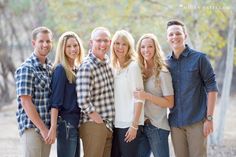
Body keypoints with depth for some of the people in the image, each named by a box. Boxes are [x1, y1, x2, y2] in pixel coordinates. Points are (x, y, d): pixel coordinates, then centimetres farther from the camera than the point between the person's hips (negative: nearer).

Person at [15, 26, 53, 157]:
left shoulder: (51, 68, 13)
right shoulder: (26, 69, -10)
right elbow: (26, 102, -15)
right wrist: (43, 129, -15)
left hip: (47, 127, 7)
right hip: (31, 128, -7)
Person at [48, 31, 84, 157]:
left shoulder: (77, 69, 14)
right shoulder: (60, 69, -10)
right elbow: (55, 102, -15)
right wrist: (53, 127, -20)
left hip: (76, 122, 8)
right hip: (65, 122, -8)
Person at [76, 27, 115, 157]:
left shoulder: (107, 62, 10)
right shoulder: (87, 67, -15)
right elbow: (83, 101, -24)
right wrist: (99, 120, -15)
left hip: (109, 125, 8)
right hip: (93, 125, -8)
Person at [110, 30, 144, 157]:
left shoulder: (133, 67, -5)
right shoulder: (113, 68, 12)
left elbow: (139, 98, -9)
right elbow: (112, 98, 14)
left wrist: (134, 125, -15)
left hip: (129, 124, -6)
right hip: (115, 124, 6)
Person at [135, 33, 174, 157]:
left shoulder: (162, 73, -7)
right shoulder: (141, 71, 8)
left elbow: (169, 103, -10)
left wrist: (147, 96, -19)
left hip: (157, 127, -5)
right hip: (141, 125, 5)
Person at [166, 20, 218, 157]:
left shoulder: (199, 58, -2)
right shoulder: (166, 63, 9)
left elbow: (212, 88, -5)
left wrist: (209, 118, -10)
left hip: (197, 121, -4)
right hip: (175, 123, 4)